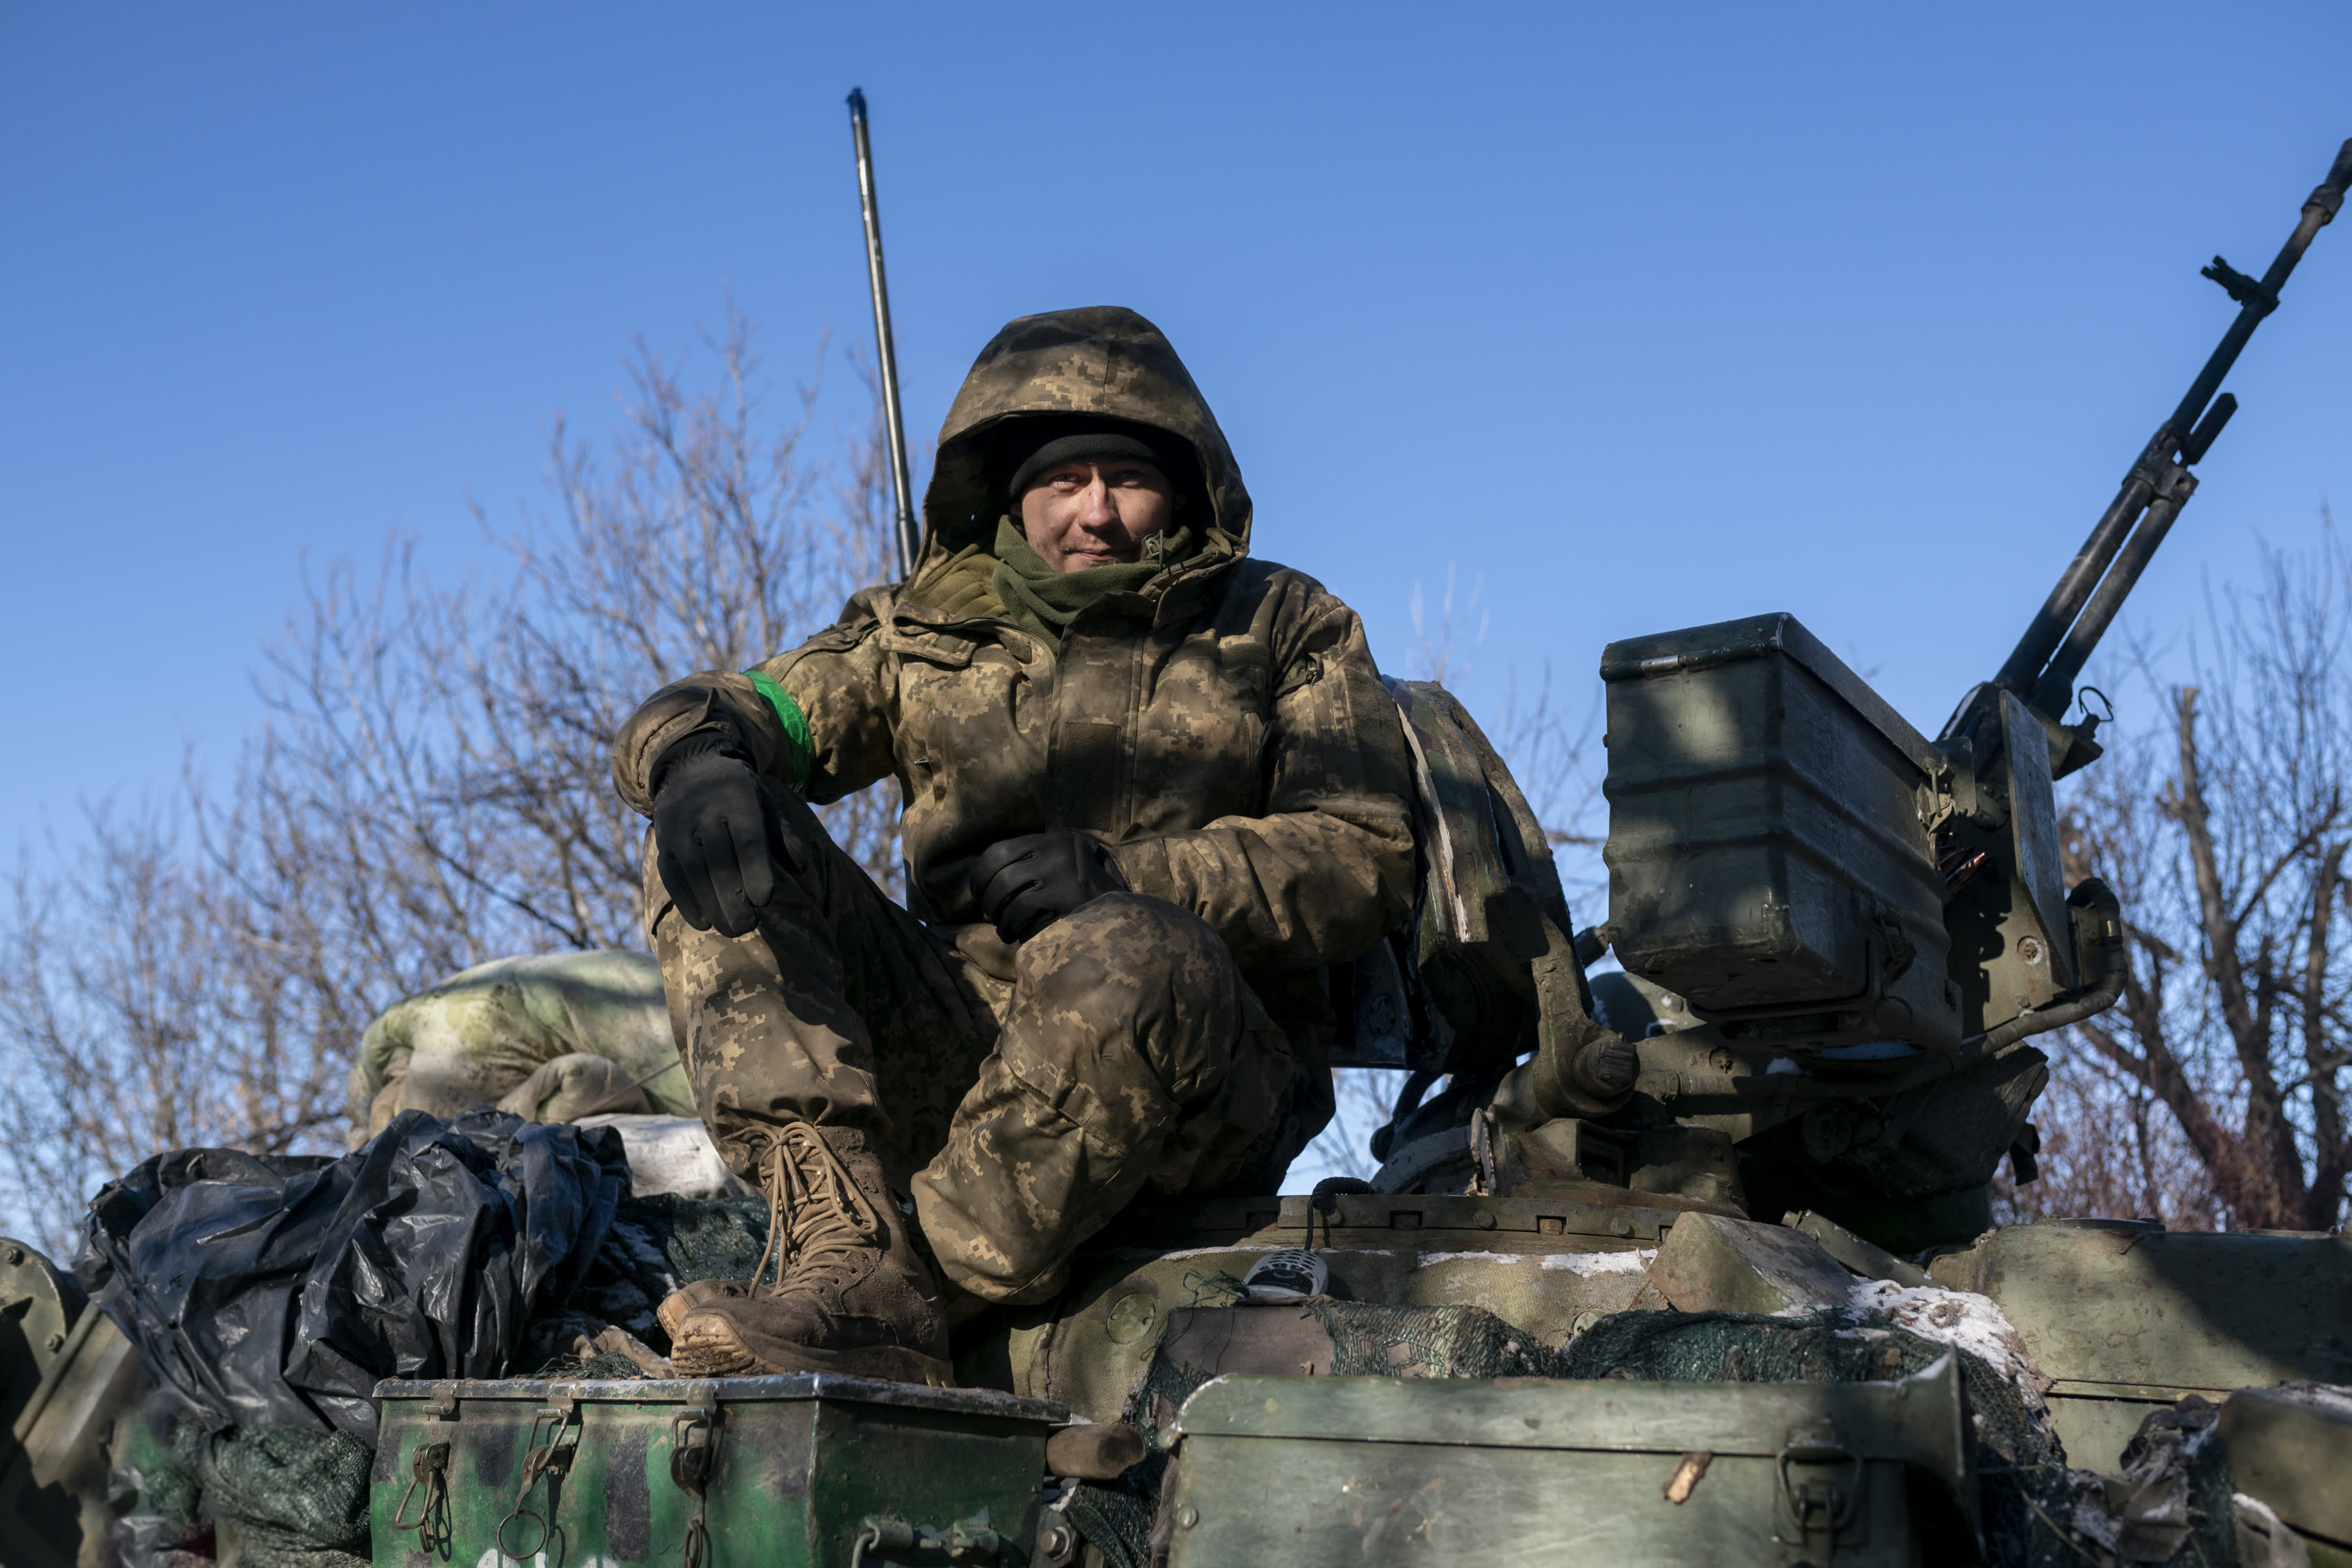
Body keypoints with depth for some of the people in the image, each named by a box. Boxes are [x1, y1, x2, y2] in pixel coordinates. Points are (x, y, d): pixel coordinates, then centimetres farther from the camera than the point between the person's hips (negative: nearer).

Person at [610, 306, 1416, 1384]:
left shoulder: (1284, 630, 10)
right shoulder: (927, 631, 15)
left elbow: (1365, 863, -3)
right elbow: (690, 721, 8)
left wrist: (1123, 874, -17)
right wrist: (696, 761, -19)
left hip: (1210, 1100, -3)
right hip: (956, 1055, 4)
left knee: (1120, 957, -38)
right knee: (718, 842, -14)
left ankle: (910, 1289, -25)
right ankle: (845, 1248, -30)